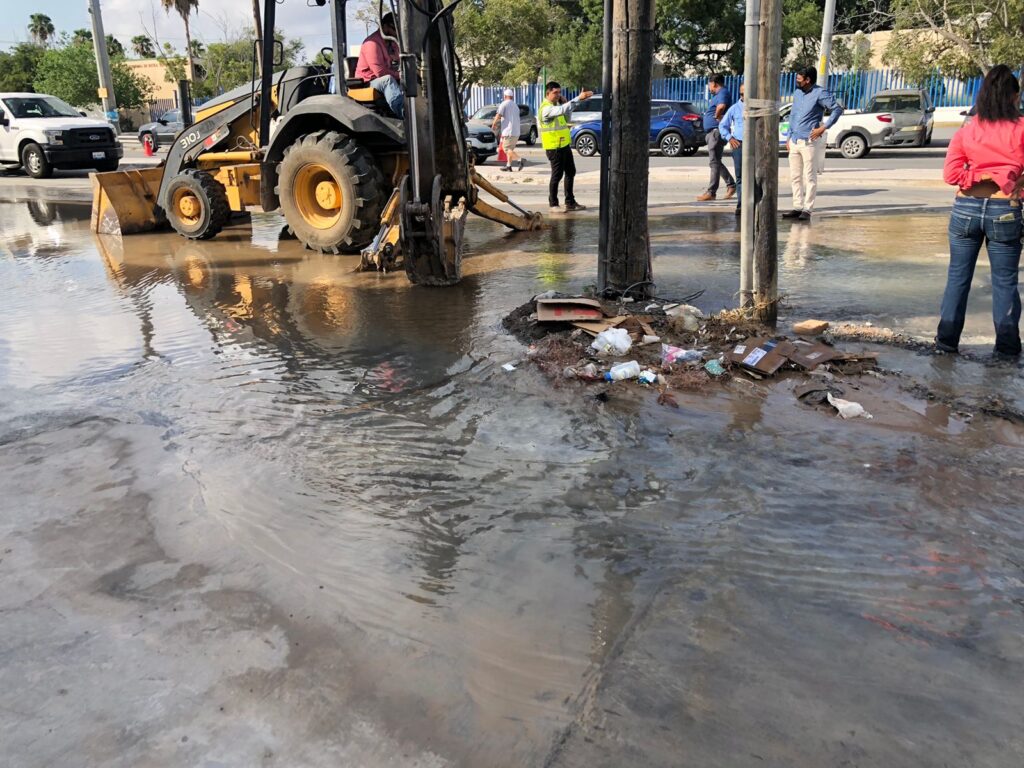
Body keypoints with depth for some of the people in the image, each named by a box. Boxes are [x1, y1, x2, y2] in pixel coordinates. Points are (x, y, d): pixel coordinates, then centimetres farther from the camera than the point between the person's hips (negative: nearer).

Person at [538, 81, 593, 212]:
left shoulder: (556, 104, 13)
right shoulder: (546, 108, -19)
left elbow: (566, 118, 16)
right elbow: (563, 110, -36)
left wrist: (564, 102, 1)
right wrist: (579, 98, -42)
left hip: (564, 145, 10)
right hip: (554, 147, -10)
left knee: (570, 172, 13)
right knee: (557, 175, -3)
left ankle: (570, 202, 21)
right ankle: (553, 204, 7)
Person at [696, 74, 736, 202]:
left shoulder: (723, 93, -13)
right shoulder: (718, 94, 19)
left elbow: (721, 106, -34)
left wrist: (717, 116, -18)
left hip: (717, 131, -11)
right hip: (711, 131, 11)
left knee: (714, 161, -11)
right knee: (715, 161, 15)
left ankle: (711, 192, -12)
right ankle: (731, 185, 22)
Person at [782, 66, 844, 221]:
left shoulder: (819, 93, -8)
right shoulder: (797, 93, 14)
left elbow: (838, 109, -13)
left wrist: (823, 128, -16)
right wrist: (789, 138, 15)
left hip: (809, 142, -7)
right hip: (794, 141, 7)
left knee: (810, 177, -3)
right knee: (795, 177, 9)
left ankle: (807, 209, -2)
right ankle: (797, 207, 15)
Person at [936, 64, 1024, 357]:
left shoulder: (966, 131, 1)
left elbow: (951, 174, -6)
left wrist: (978, 175, 5)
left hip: (966, 208, 2)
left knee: (958, 276, 10)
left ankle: (947, 339, 12)